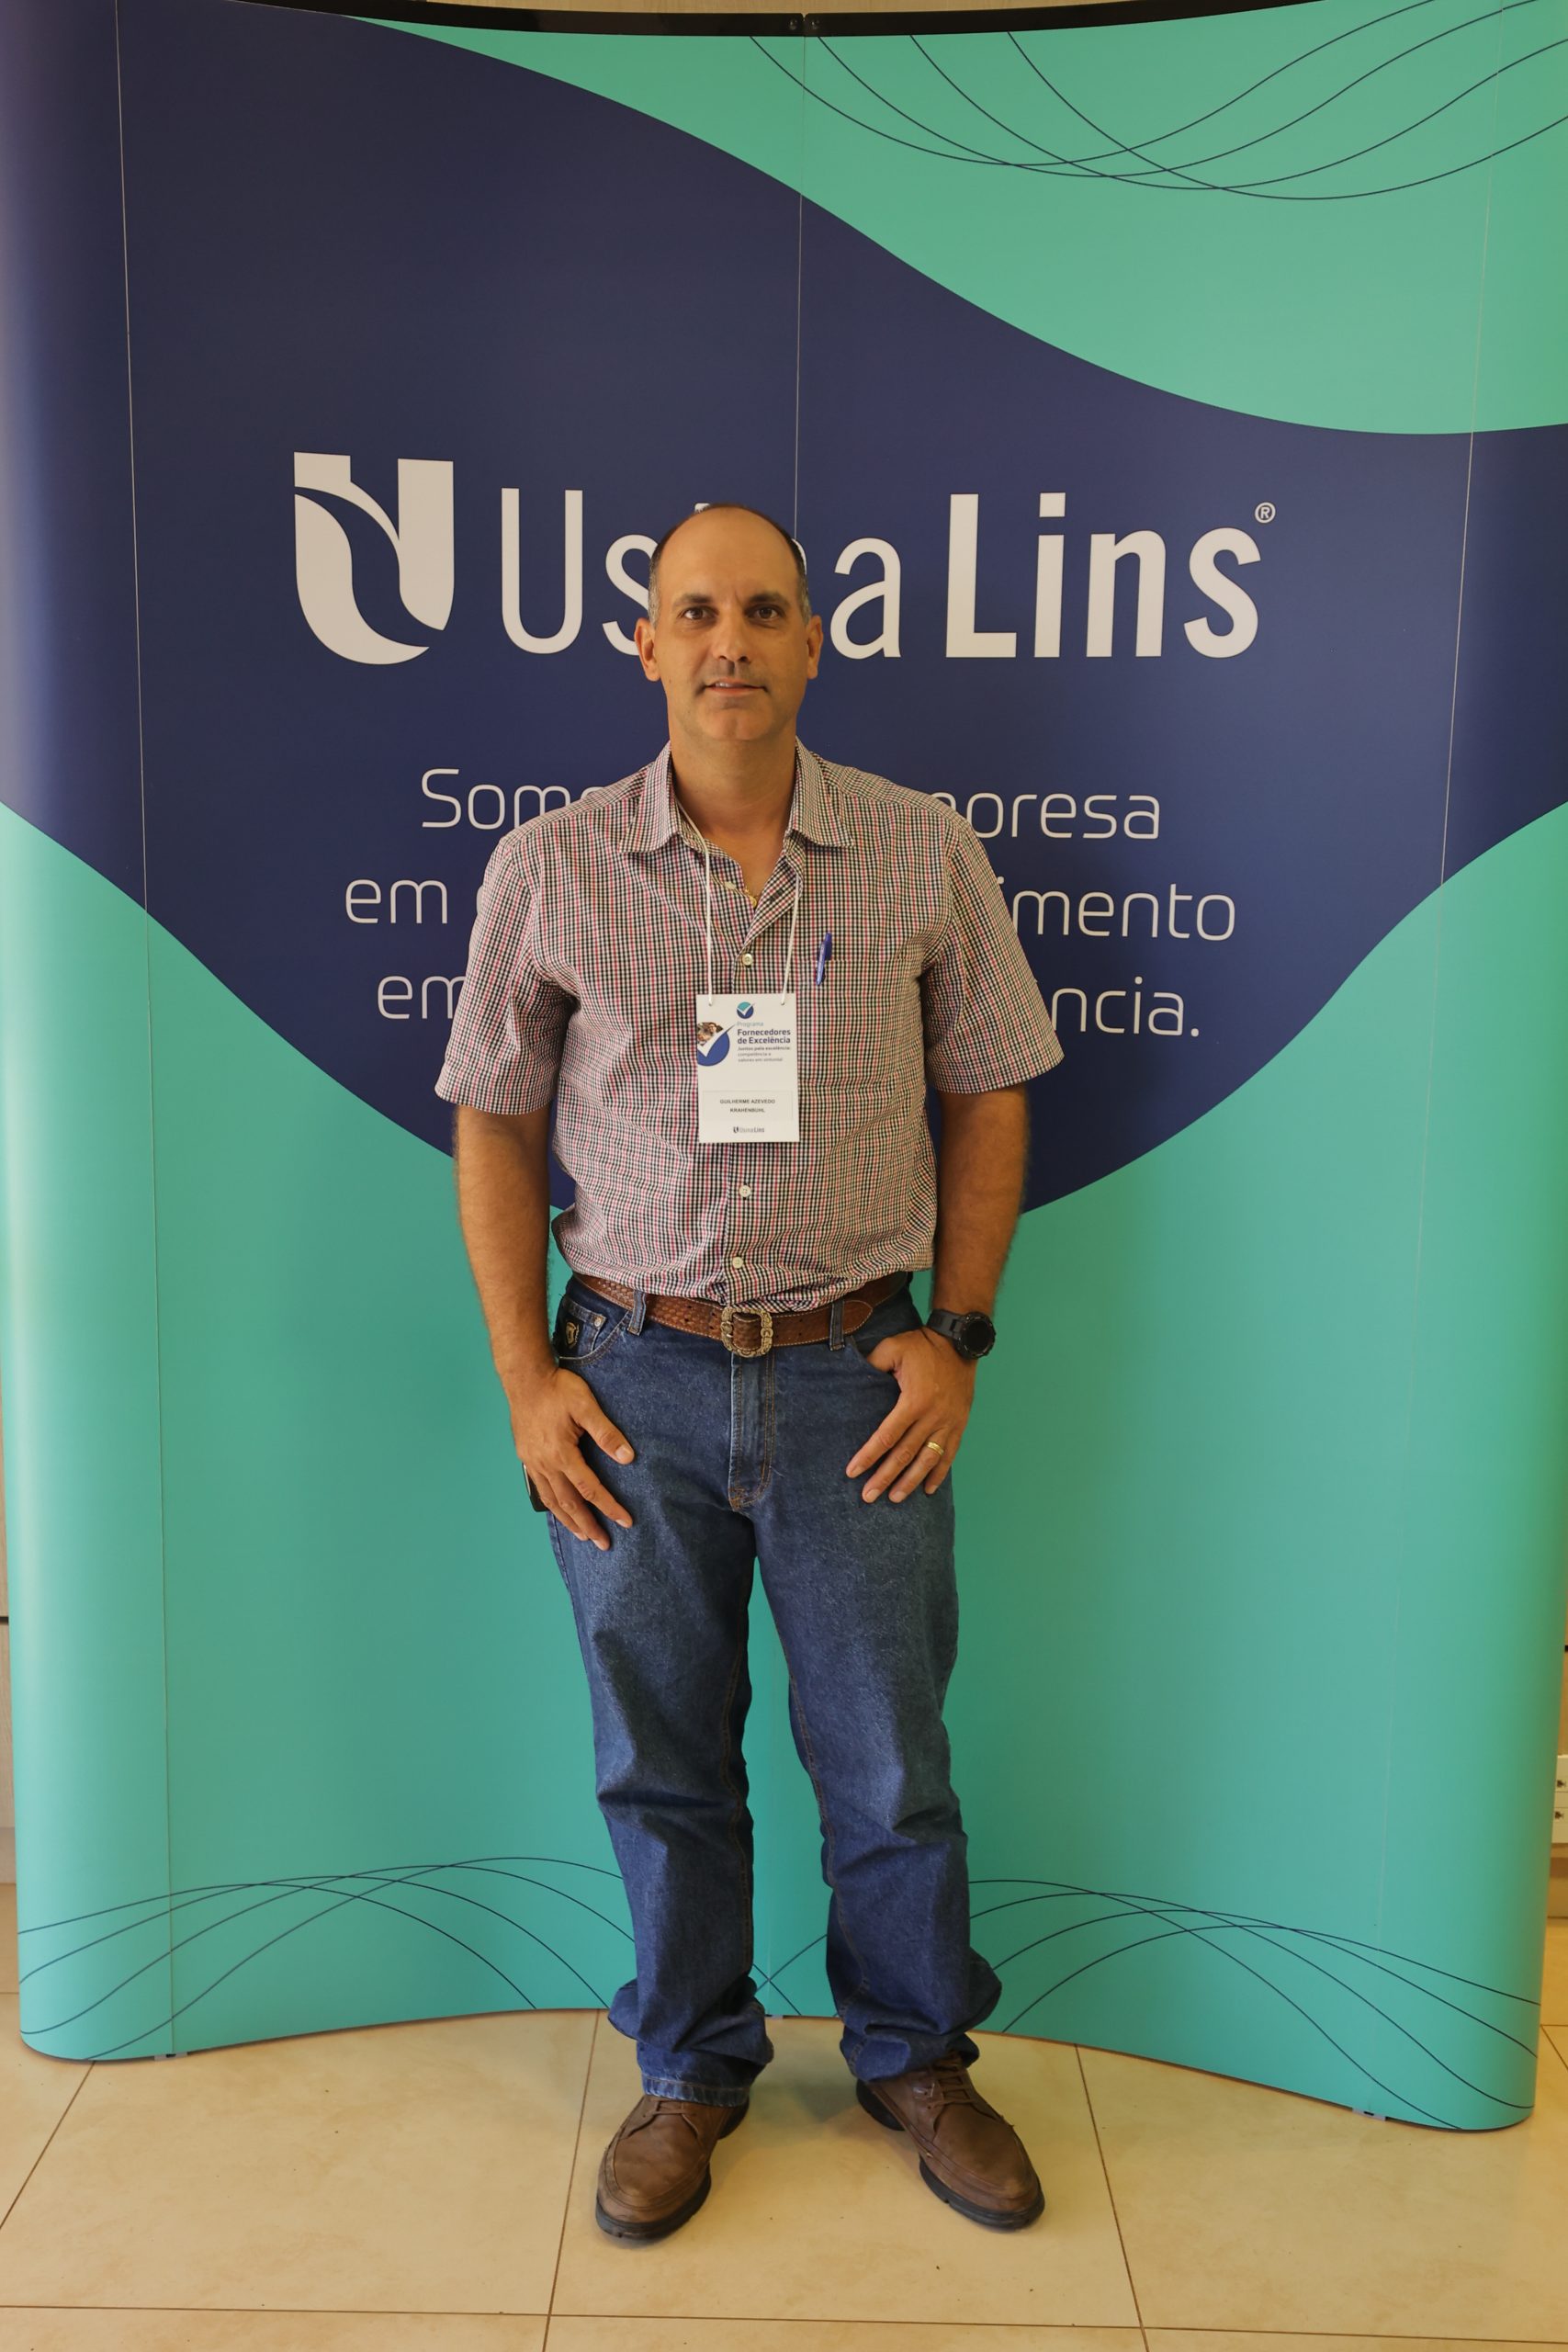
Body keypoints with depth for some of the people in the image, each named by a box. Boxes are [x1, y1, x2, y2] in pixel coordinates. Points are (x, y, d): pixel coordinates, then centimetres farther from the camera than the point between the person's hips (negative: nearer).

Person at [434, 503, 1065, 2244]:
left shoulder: (925, 855, -1)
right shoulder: (547, 870, -2)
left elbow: (987, 1098, 5)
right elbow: (494, 1124, 3)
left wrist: (955, 1334, -2)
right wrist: (526, 1376, -2)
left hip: (857, 1379, 0)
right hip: (637, 1380, 1)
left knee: (889, 1755, 13)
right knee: (659, 1757, 14)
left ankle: (914, 2054, 39)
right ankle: (691, 2068, 38)